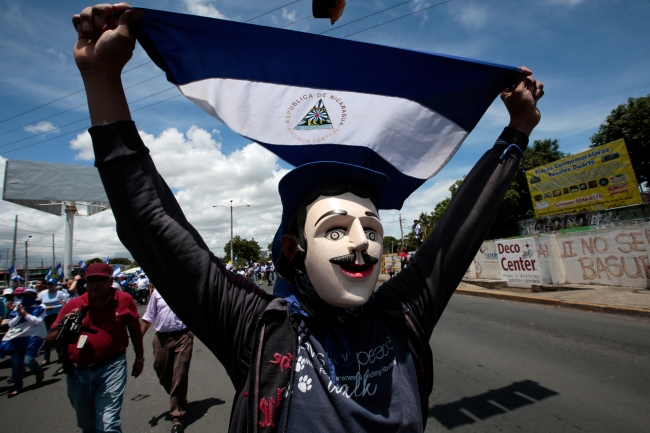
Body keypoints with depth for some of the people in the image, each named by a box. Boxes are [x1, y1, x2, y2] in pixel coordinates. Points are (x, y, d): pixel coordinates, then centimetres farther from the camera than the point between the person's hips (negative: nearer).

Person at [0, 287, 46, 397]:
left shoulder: (39, 308, -1)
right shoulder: (17, 307, 10)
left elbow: (37, 322, -13)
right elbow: (10, 324, 6)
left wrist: (25, 314, -13)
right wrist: (19, 315, -9)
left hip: (33, 337, -4)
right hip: (17, 338, 4)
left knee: (28, 360, -13)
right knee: (15, 363, 3)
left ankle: (40, 373, 18)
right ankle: (17, 386, 21)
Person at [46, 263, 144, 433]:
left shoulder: (124, 300, -9)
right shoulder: (73, 305, -4)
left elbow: (135, 330, 5)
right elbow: (51, 341, 1)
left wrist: (139, 358, 13)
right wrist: (62, 327, -21)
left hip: (111, 367, -4)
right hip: (77, 372, 4)